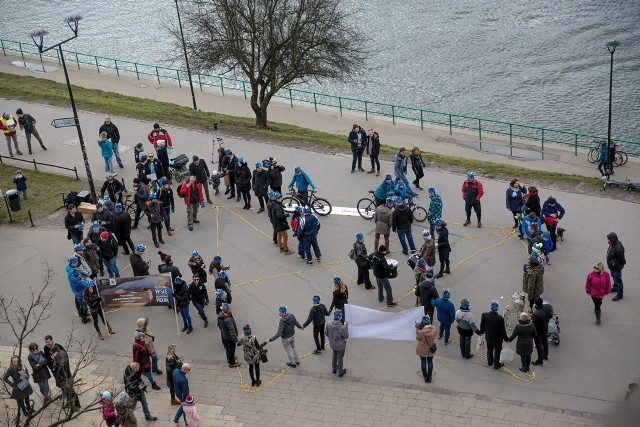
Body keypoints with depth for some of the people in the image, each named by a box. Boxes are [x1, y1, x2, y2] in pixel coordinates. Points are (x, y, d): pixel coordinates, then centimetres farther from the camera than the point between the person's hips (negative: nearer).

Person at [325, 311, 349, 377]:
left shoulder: (328, 325, -23)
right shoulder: (342, 327, -36)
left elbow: (326, 333, -6)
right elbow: (346, 336, -20)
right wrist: (346, 327, -15)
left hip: (332, 344, 4)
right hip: (340, 346, -4)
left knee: (334, 355, 32)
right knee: (340, 358, 19)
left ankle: (334, 368, 51)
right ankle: (340, 372, 39)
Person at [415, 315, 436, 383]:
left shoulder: (421, 331, -31)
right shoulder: (433, 329, -19)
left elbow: (418, 338, -12)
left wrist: (417, 329, -10)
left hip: (422, 350, -3)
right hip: (431, 349, 3)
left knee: (423, 362, 17)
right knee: (430, 362, 20)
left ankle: (425, 377, 29)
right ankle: (429, 377, 32)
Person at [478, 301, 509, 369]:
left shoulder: (484, 315, -22)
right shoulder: (500, 318, -31)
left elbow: (482, 326, -6)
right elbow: (502, 330, -20)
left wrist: (481, 332, 15)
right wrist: (506, 338, -3)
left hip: (488, 337, 3)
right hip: (498, 338, -3)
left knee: (489, 350, 27)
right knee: (497, 352, 19)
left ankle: (490, 362, 47)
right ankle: (496, 365, 34)